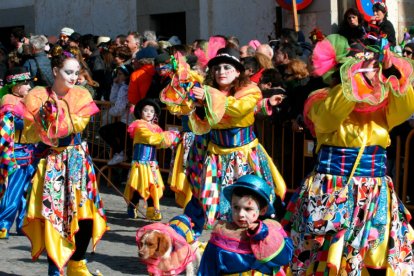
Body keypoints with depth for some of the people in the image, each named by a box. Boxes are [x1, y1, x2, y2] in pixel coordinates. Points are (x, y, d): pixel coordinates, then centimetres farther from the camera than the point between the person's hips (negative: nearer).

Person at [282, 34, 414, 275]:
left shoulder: (381, 105, 8)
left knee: (380, 255, 7)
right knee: (324, 255, 3)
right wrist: (358, 81, -35)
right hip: (332, 191, -4)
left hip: (375, 193, 4)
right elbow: (330, 113, -27)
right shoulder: (322, 102, -5)